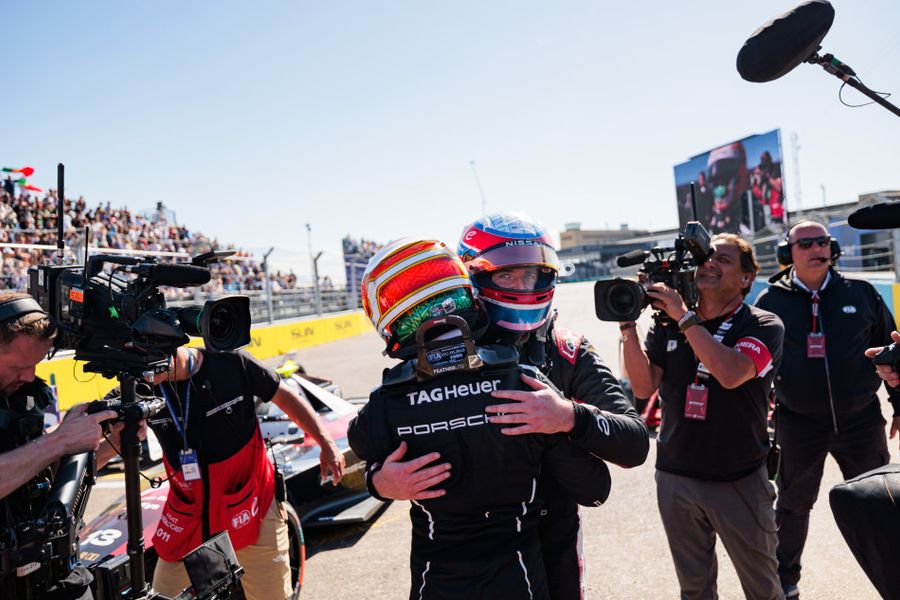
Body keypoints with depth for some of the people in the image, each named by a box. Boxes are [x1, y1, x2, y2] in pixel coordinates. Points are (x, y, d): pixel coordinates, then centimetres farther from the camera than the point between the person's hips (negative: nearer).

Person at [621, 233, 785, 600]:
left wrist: (684, 316, -23)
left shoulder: (763, 326, -7)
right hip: (675, 480, 3)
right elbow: (644, 387, -6)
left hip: (740, 482, -2)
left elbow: (731, 374, -26)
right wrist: (628, 325, -15)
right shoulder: (666, 325, 2)